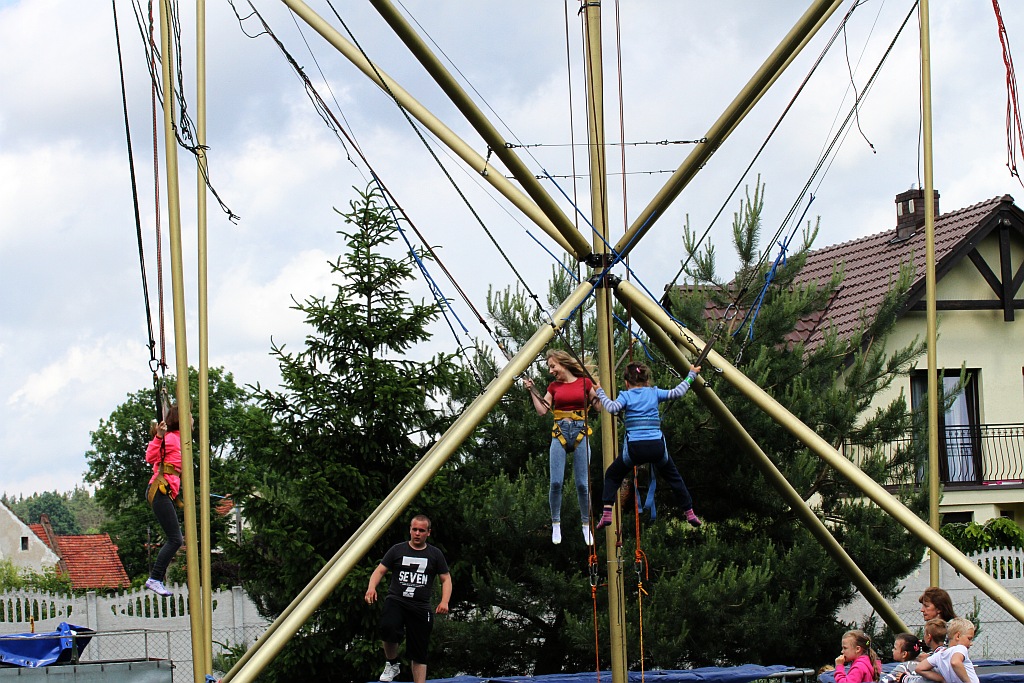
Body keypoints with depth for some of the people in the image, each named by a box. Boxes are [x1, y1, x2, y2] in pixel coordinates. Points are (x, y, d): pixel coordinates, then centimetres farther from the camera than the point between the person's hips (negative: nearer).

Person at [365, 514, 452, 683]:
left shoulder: (435, 555, 12)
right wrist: (371, 587, -11)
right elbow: (380, 571, 9)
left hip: (421, 607, 2)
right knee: (389, 628, -31)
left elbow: (446, 579, 14)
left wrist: (444, 601, -4)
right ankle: (392, 664, -5)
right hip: (395, 601, -2)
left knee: (419, 653, 2)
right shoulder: (397, 550, 9)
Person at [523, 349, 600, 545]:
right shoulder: (554, 386, 12)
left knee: (582, 483, -4)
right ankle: (556, 525, 2)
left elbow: (599, 406, 4)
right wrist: (531, 390, 4)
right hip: (560, 433, 2)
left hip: (581, 433, -2)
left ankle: (586, 525, 9)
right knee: (555, 482, -9)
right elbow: (542, 410, 7)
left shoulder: (585, 382, 5)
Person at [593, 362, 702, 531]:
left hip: (634, 448, -1)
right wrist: (691, 375, 20)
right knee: (673, 477, 25)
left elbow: (612, 408, -12)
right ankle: (690, 513, 24)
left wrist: (600, 393, 1)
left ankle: (606, 514, 4)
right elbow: (678, 392, 7)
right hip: (657, 447, 2)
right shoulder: (654, 393, 12)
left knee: (612, 475, 20)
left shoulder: (626, 395, 6)